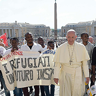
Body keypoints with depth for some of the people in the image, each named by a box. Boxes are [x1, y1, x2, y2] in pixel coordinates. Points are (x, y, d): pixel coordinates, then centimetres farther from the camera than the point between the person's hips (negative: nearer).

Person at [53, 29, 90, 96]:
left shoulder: (81, 47, -1)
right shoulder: (61, 48, -3)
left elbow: (84, 63, 2)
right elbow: (57, 64, -1)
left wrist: (87, 75, 1)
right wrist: (56, 76, -2)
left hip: (77, 75, 1)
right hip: (65, 74, 0)